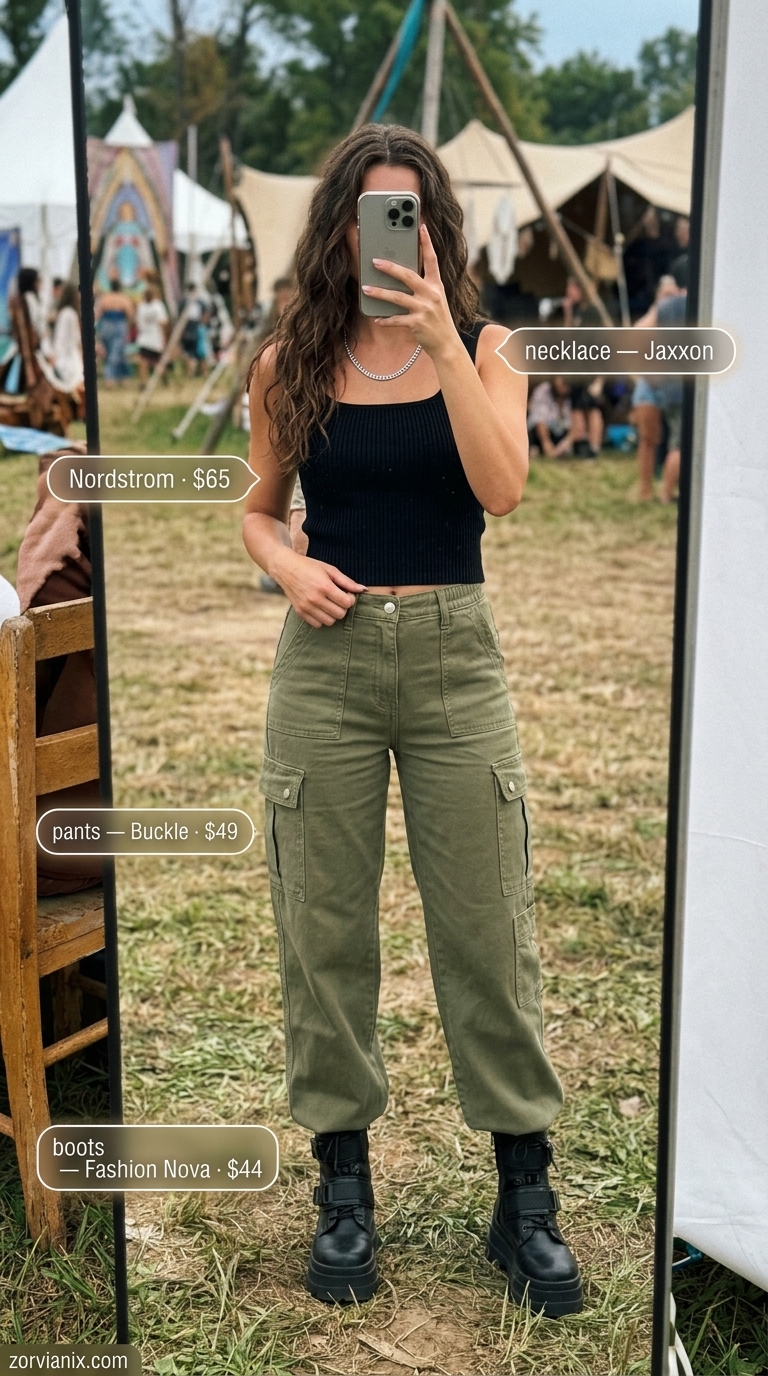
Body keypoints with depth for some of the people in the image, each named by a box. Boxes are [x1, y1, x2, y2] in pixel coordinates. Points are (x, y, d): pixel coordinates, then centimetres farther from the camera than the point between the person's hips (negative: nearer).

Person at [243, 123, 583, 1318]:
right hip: (326, 655, 1)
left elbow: (504, 489, -13)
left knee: (488, 926, 4)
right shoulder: (289, 362, 5)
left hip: (453, 651, -1)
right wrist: (288, 566, -9)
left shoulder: (482, 348, 3)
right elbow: (257, 511, 13)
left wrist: (441, 342, -20)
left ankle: (526, 1191, 19)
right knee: (325, 927, 7)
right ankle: (343, 1183, 24)